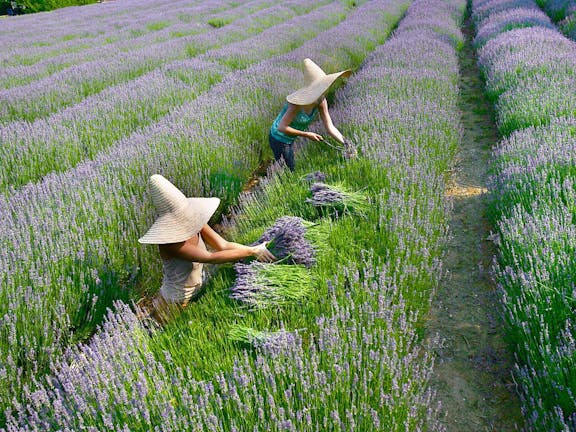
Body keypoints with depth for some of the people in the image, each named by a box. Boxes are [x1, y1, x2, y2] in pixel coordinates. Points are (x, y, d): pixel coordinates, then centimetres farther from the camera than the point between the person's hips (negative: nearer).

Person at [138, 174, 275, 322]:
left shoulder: (195, 223, -13)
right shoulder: (169, 243, -33)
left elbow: (223, 245, -15)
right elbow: (211, 258, -35)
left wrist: (255, 249, -25)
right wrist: (252, 251, -35)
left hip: (195, 293, 6)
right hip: (175, 304, -6)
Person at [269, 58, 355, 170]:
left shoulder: (321, 101, -12)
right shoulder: (298, 103, -33)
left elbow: (330, 127, -13)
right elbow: (281, 127, -32)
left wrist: (345, 144, -25)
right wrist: (306, 134, -27)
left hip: (289, 140, 8)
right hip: (279, 139, -7)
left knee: (290, 170, 24)